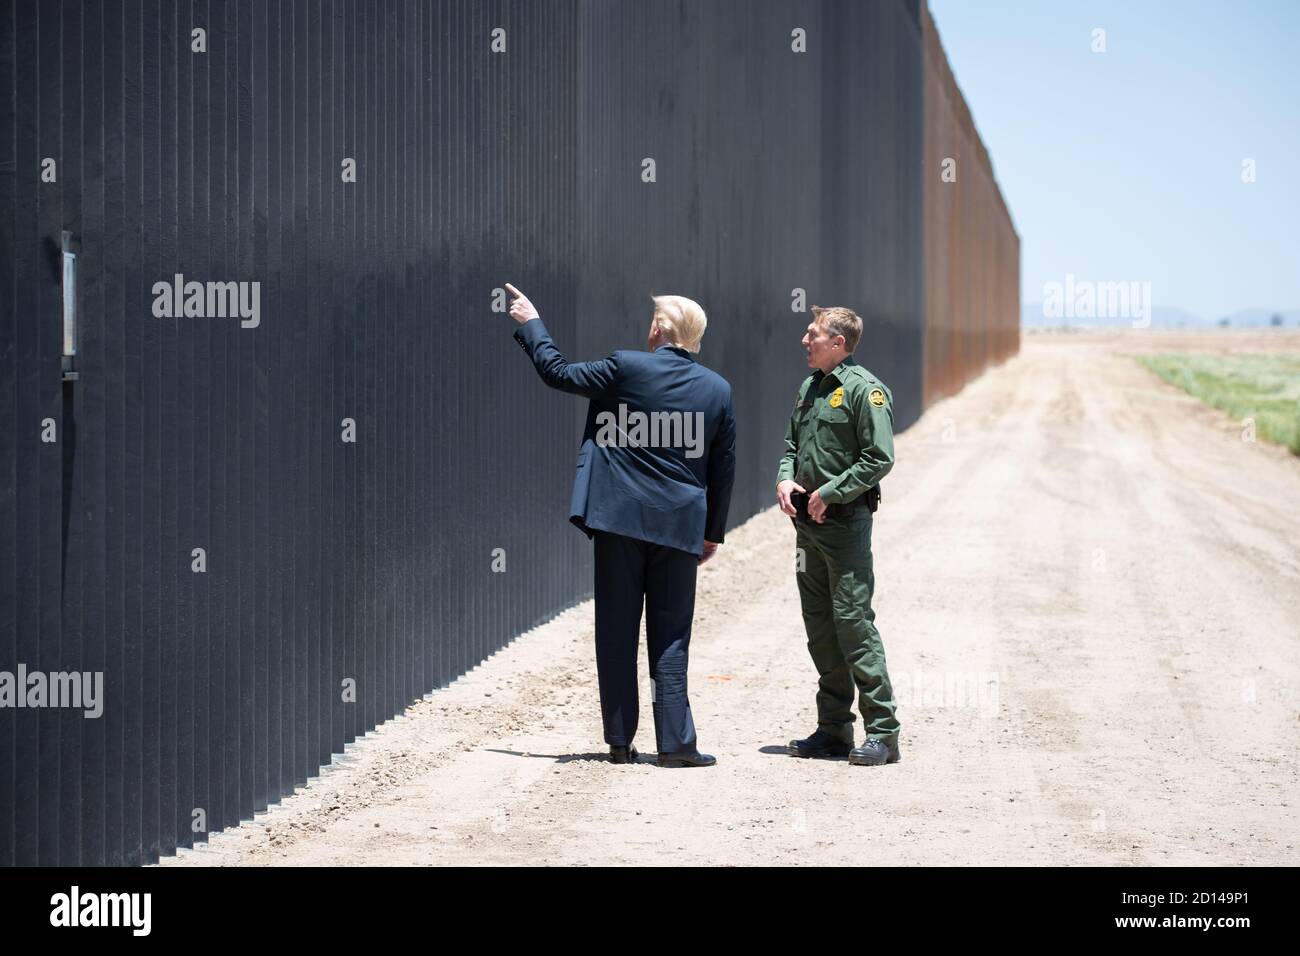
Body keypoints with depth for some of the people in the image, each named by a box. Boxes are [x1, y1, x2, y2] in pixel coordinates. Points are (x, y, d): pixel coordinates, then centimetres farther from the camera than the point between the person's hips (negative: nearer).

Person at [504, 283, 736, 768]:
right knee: (670, 635, 5)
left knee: (617, 633, 6)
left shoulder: (626, 368, -7)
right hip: (680, 526, 2)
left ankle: (620, 741, 8)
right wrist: (712, 532, 17)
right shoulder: (718, 389, 4)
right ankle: (676, 741, 0)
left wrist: (531, 324, 20)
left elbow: (558, 372, 5)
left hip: (620, 518, -2)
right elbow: (723, 469, 8)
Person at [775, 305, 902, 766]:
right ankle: (834, 727, 17)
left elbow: (879, 459, -14)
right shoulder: (809, 389, 15)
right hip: (808, 521, 8)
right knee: (819, 625, 10)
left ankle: (882, 731, -9)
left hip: (845, 520, -8)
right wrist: (785, 479, 3)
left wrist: (829, 493, -14)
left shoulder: (864, 390, -10)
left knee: (853, 619, -12)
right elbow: (792, 443, 24)